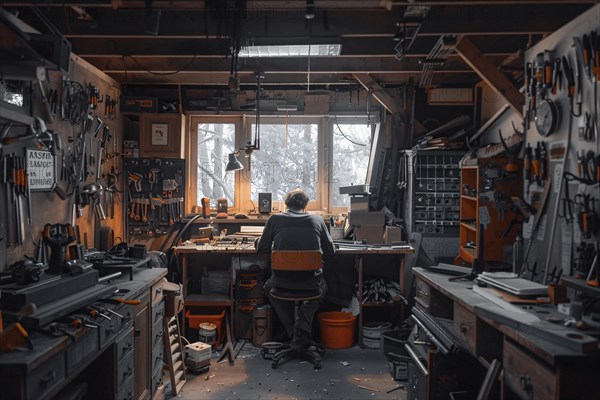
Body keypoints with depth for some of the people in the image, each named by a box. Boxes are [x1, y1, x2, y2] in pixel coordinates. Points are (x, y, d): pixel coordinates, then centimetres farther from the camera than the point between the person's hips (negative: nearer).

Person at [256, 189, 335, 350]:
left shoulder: (274, 219, 0)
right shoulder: (317, 220, 3)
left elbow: (261, 249, 8)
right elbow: (330, 251, 11)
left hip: (283, 281, 0)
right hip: (311, 282, 1)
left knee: (269, 288, 35)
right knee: (322, 287, 36)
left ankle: (292, 332, 28)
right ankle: (303, 331, 19)